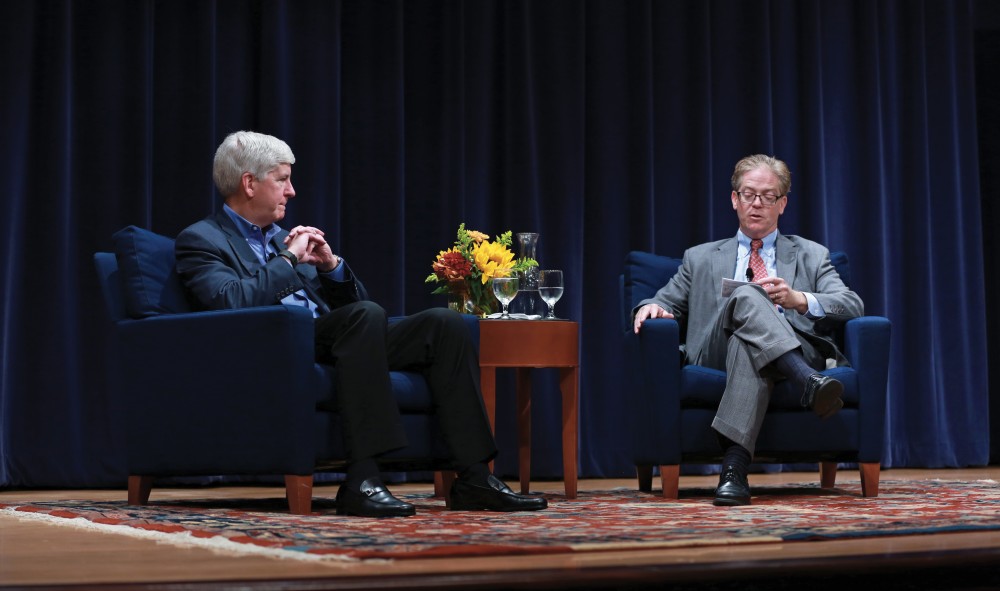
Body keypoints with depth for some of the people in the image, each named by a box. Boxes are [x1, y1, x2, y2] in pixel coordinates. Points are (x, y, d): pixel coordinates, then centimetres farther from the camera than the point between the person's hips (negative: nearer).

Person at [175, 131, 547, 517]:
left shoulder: (282, 238, 27)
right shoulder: (200, 240, 3)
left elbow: (351, 301, 24)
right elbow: (230, 301, -18)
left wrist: (330, 265, 5)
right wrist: (289, 259, -10)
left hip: (331, 346, 8)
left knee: (443, 323, -10)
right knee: (366, 314, -35)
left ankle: (474, 479, -15)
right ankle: (361, 480, -39)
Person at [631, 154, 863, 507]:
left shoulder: (811, 256, 25)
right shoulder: (701, 259, 29)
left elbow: (853, 307, 10)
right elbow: (668, 304, 25)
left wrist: (800, 300, -11)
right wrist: (652, 308, -3)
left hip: (797, 350, 0)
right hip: (719, 354, 0)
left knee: (748, 347, -39)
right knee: (747, 295, -34)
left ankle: (735, 465, -54)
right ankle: (809, 383, -54)